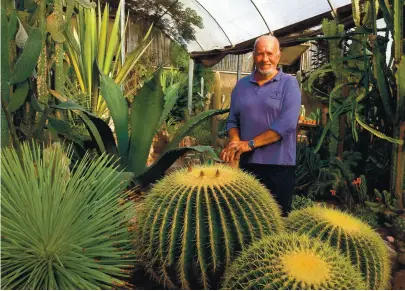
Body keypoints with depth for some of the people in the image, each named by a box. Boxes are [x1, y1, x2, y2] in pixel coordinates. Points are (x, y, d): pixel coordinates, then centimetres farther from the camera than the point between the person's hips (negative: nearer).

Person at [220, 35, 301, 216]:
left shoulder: (289, 84, -2)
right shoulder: (241, 85, 11)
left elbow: (287, 123, -14)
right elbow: (232, 121, 10)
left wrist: (250, 144, -17)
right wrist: (235, 142, -12)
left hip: (278, 165, -3)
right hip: (246, 163, 3)